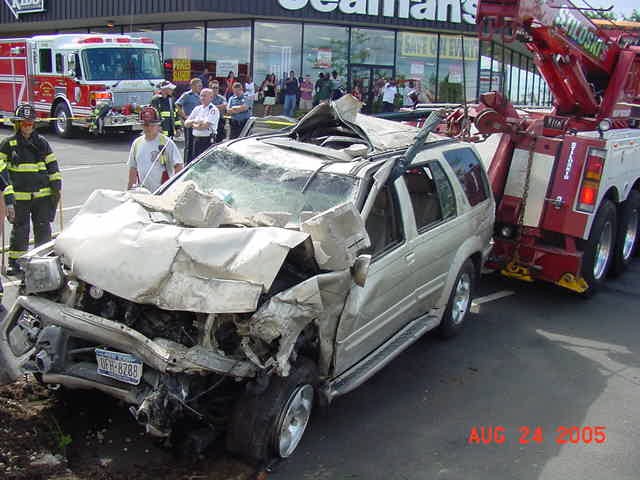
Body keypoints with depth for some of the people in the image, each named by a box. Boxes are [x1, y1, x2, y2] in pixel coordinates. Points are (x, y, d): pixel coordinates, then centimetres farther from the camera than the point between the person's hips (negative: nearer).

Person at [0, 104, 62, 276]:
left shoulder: (41, 142, 7)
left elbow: (52, 166, 11)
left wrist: (56, 188, 7)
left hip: (42, 195, 2)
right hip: (19, 196, -2)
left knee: (43, 228, 8)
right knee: (20, 229, 4)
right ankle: (14, 262, 16)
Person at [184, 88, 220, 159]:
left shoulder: (213, 110, -8)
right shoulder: (197, 108, 14)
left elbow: (206, 125, -18)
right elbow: (186, 123, 12)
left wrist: (193, 125, -3)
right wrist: (194, 121, -10)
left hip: (208, 140, -7)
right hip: (196, 139, 7)